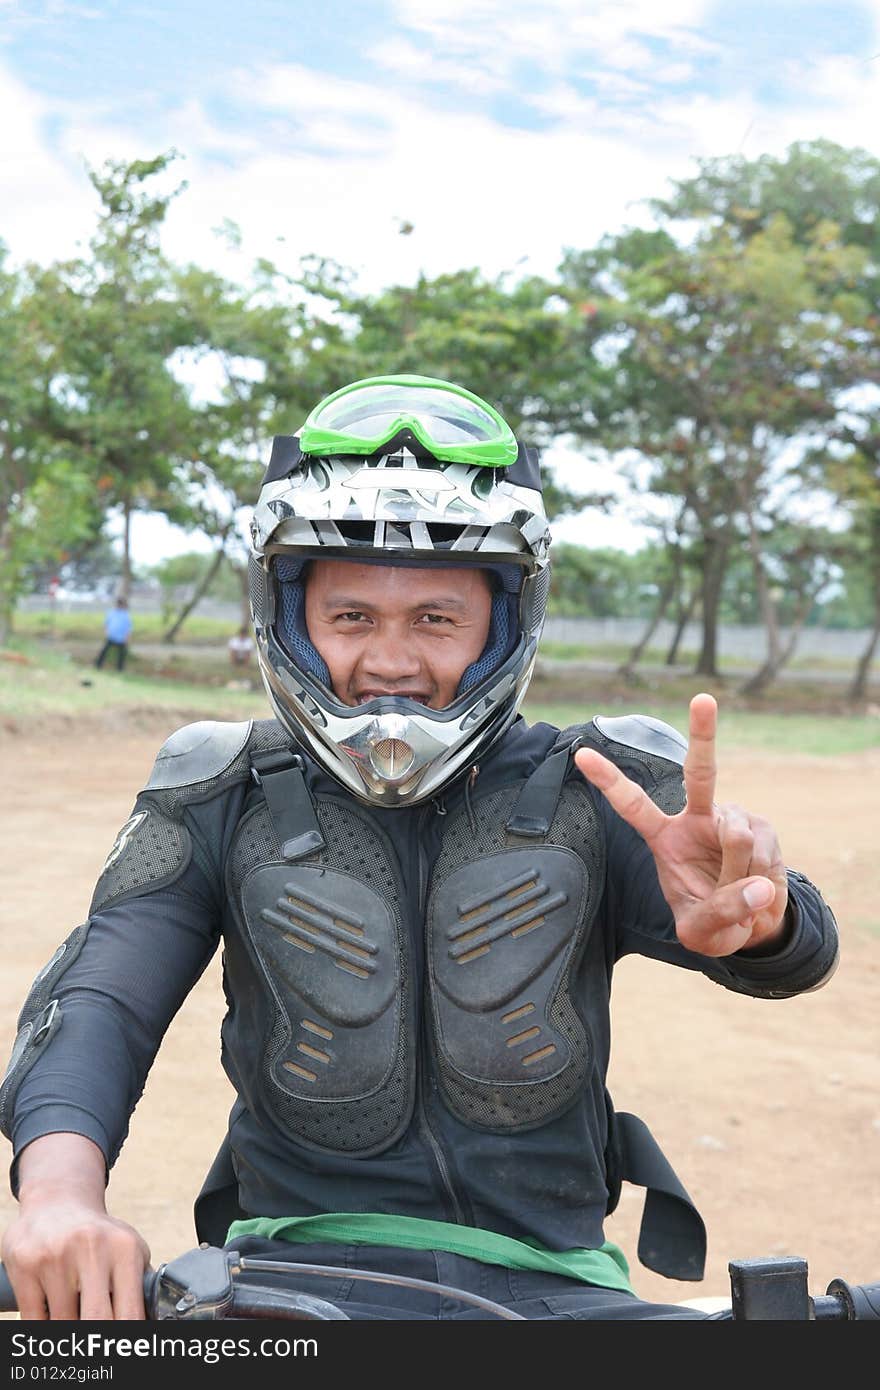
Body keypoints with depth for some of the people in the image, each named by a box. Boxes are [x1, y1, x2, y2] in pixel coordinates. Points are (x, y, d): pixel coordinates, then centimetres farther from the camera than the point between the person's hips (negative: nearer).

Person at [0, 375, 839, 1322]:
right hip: (304, 1270, -1)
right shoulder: (223, 803, 4)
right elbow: (95, 997, -9)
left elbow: (796, 953, -13)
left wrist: (758, 914, -39)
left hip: (548, 1280, 2)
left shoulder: (595, 794, 1)